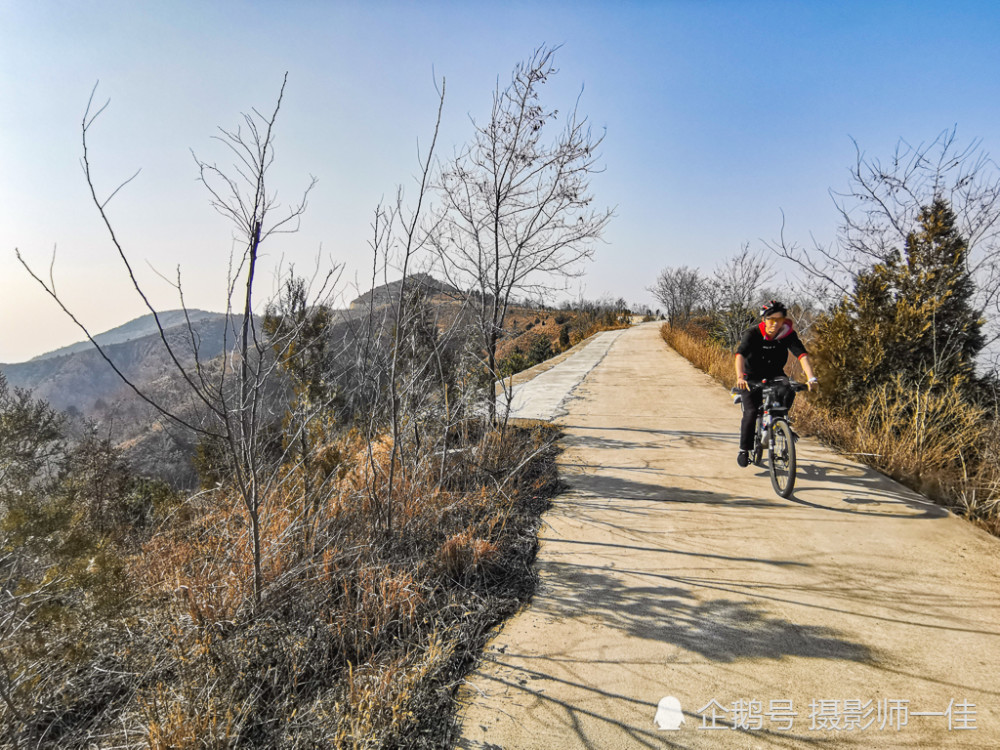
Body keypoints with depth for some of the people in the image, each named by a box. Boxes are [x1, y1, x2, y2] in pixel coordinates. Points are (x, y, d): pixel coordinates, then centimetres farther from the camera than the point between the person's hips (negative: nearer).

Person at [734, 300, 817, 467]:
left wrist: (811, 378, -42)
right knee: (751, 411, -18)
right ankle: (744, 449, -1)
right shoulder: (752, 334, -22)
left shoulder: (788, 333, -16)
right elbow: (740, 354, -36)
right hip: (752, 377, -2)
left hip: (775, 376, 3)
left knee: (789, 392, -27)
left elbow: (802, 354, -26)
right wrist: (740, 377, -53)